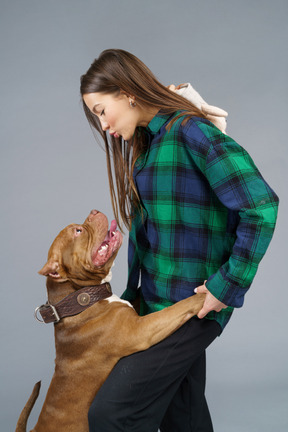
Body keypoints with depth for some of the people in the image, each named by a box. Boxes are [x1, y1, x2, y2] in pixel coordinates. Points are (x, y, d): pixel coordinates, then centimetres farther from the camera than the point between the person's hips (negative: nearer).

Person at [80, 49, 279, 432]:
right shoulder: (145, 143, 12)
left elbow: (262, 205, -21)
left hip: (192, 305, -8)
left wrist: (228, 286, -18)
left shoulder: (190, 131, -16)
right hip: (155, 300, 9)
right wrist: (133, 294, 12)